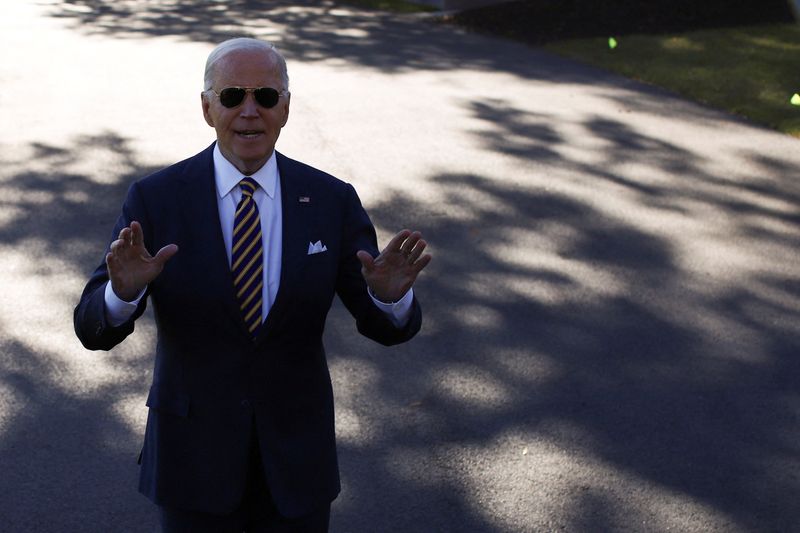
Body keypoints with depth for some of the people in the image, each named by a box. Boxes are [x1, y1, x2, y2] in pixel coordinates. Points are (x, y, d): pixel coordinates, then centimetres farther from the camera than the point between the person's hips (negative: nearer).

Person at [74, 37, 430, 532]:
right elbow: (94, 327, -12)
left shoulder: (332, 200, -7)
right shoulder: (156, 199, -11)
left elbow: (386, 325, -5)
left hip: (295, 456, 2)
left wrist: (392, 291, -29)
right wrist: (125, 288, -35)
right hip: (194, 454, -1)